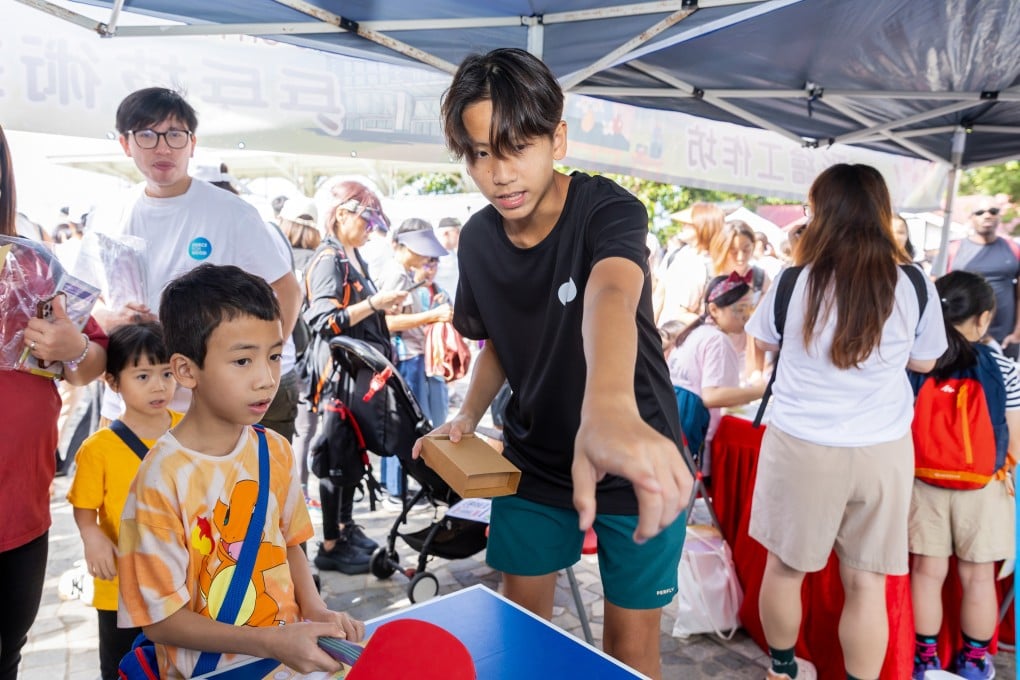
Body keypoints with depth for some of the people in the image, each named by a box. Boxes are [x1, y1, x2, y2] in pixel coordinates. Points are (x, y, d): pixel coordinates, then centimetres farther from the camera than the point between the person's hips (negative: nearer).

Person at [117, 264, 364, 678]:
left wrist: (315, 609, -4)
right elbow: (161, 620, -11)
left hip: (293, 646, 5)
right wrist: (270, 642, -18)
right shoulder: (161, 480, -17)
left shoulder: (274, 450, -2)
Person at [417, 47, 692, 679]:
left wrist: (609, 409, -65)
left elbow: (610, 296, -45)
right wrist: (468, 416, -7)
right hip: (533, 462, 4)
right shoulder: (477, 240, -6)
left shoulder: (608, 210, -22)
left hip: (637, 468, -4)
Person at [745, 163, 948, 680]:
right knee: (866, 583, 12)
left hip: (800, 446, 0)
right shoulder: (914, 286, -8)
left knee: (785, 566, 18)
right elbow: (925, 361, 9)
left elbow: (764, 341, 9)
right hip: (881, 452, 1)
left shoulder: (793, 280, -11)